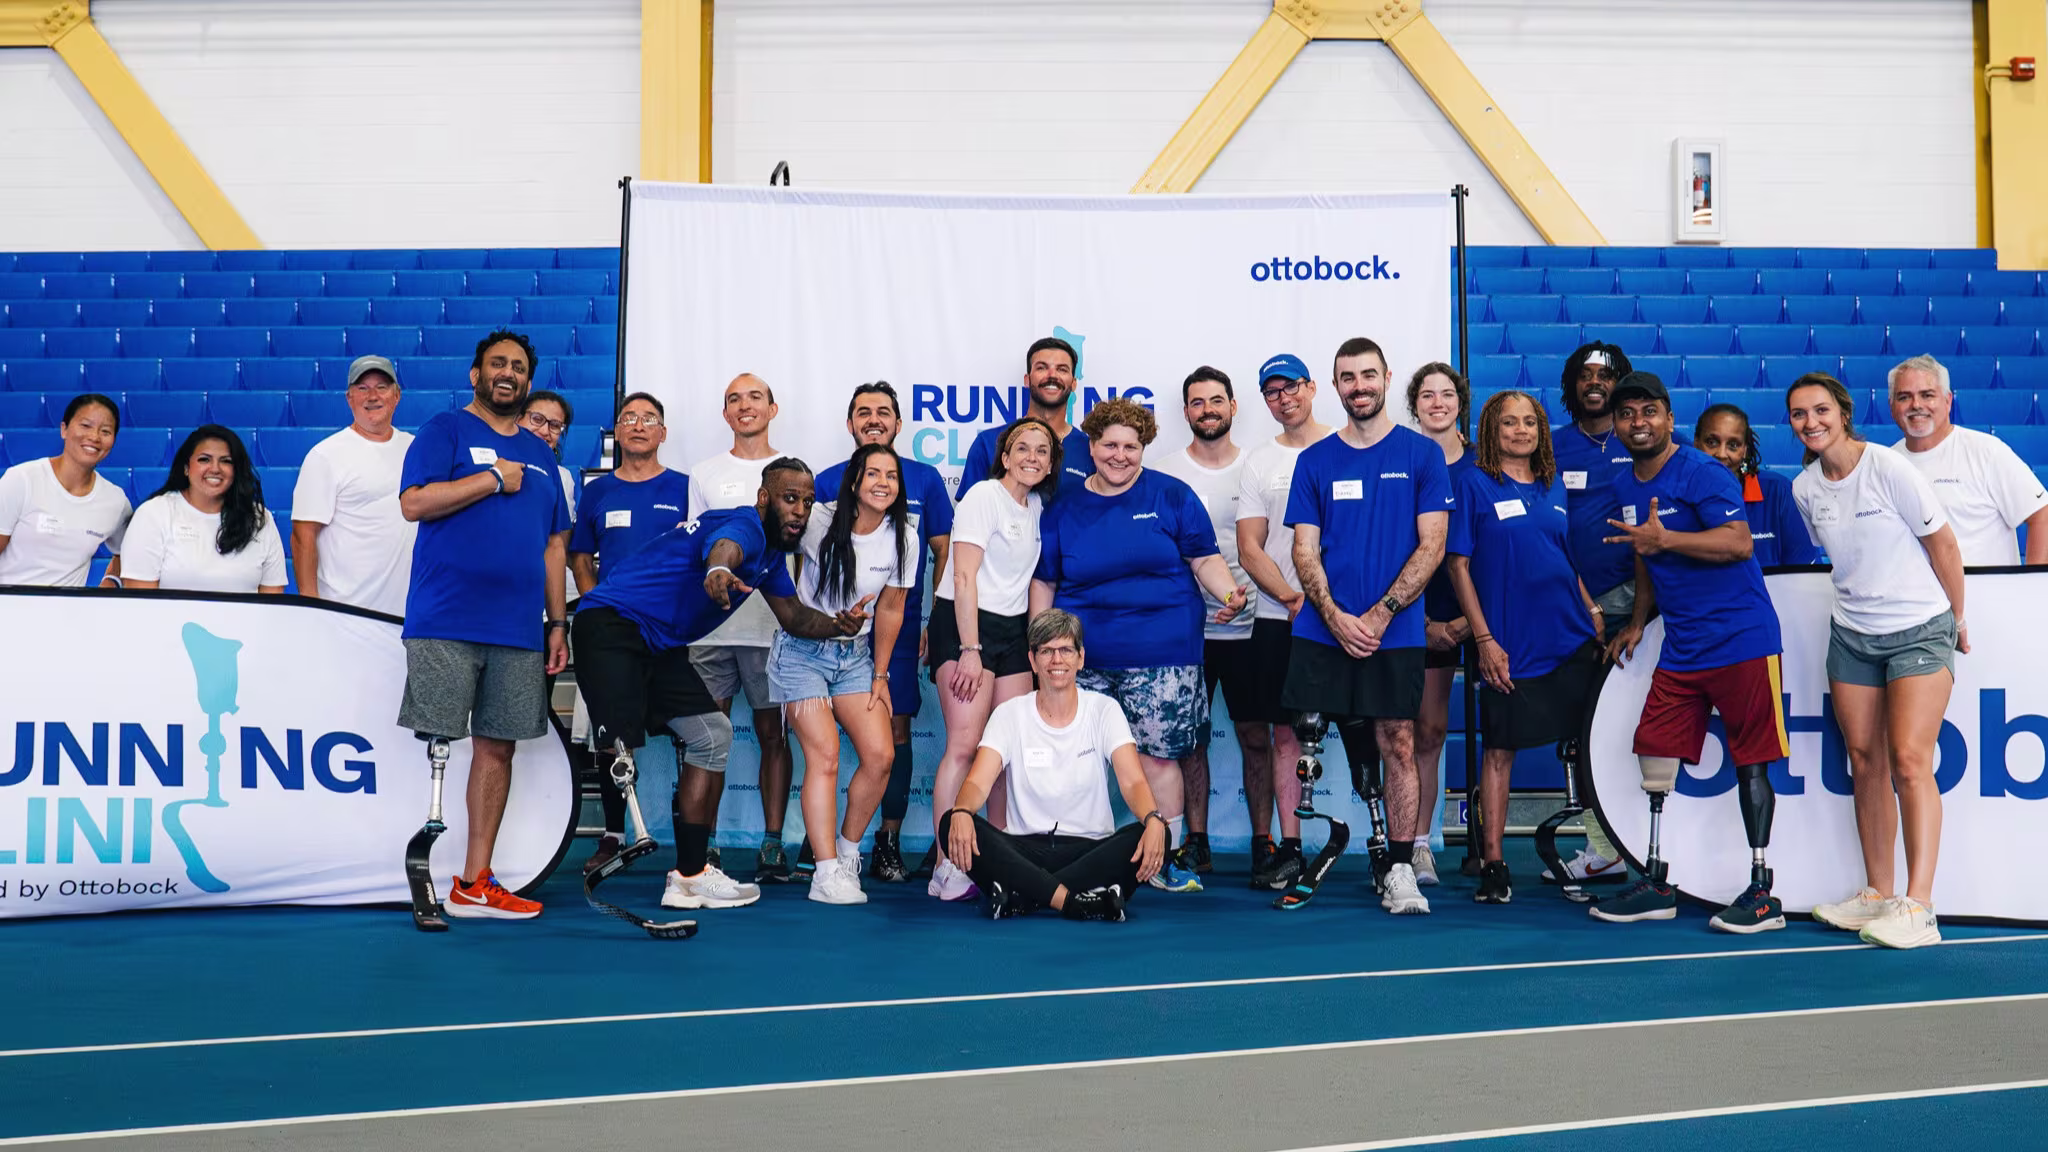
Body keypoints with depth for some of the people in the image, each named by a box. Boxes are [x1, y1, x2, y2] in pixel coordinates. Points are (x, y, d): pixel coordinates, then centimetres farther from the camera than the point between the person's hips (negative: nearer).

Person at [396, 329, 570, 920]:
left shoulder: (539, 453, 21)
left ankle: (475, 882, 12)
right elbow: (413, 502, -11)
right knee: (433, 744, -8)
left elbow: (555, 545, 21)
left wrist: (558, 622, 15)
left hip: (519, 629, 5)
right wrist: (495, 478, -8)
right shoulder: (445, 429, 5)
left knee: (498, 746, 5)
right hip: (445, 625, -5)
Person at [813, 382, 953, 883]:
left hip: (900, 626, 0)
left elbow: (944, 552, 7)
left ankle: (889, 843, 9)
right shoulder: (828, 482, 5)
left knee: (896, 730, 1)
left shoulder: (924, 479, 5)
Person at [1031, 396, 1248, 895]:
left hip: (1161, 654, -2)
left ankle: (1164, 859, 13)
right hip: (1084, 656, 2)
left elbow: (1206, 559, 5)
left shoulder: (1172, 497, 4)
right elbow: (1043, 582, 12)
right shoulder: (1065, 508, 8)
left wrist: (1229, 594, -14)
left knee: (1159, 754, -1)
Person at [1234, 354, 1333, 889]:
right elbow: (1250, 549, 6)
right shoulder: (1259, 462, 12)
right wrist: (1291, 597, -9)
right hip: (1278, 619, 2)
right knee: (1284, 731, 2)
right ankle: (1287, 847, 6)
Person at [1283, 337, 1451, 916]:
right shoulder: (1315, 460, 9)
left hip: (1395, 633, -1)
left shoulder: (1422, 453, 3)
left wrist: (1379, 616, -11)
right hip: (1321, 631, 2)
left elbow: (1431, 546, -2)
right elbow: (1305, 551, 5)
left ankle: (1400, 872, 11)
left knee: (1398, 747, 2)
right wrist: (1337, 618, -10)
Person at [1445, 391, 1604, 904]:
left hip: (1572, 638, 5)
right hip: (1509, 646, -5)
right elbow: (1458, 565, -5)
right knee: (1499, 749, 1)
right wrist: (1484, 639, -10)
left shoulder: (1552, 486, 13)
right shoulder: (1474, 483, -2)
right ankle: (1493, 863, 9)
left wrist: (1594, 615, 11)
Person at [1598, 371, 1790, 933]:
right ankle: (1656, 886, 14)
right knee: (1655, 754, 4)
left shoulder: (1701, 472, -11)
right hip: (1680, 648, 7)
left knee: (1750, 761, -2)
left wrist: (1663, 538, -26)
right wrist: (1636, 623, 19)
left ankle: (1762, 892, 5)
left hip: (1740, 637, -7)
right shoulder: (1624, 488, 13)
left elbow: (1740, 543, -22)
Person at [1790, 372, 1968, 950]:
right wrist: (1863, 600, 17)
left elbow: (1944, 547, -5)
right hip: (1850, 636, 5)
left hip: (1920, 631, -5)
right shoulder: (1805, 488, 2)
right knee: (1865, 761, 5)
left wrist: (1957, 622, 3)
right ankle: (1877, 894, 14)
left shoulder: (1892, 469, -14)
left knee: (1909, 761, -13)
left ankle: (1918, 908, -12)